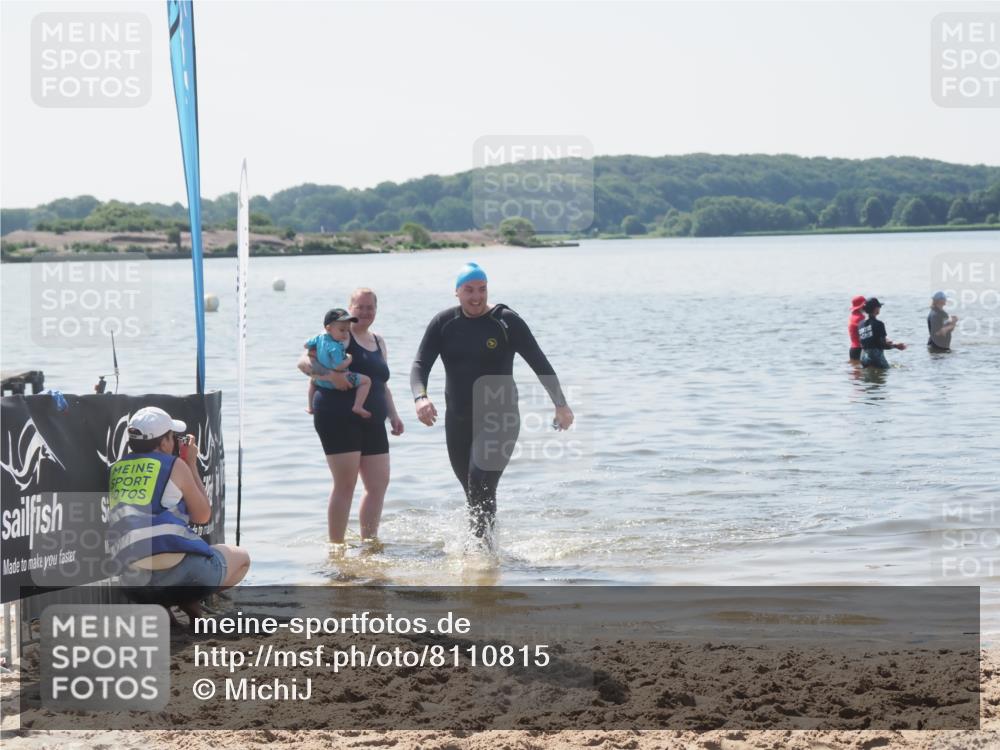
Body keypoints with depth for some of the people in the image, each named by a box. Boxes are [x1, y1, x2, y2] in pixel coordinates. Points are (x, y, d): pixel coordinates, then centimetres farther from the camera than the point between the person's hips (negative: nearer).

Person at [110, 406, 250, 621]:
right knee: (241, 558, 22)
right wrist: (192, 465, 19)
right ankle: (188, 600, -4)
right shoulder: (174, 466, 0)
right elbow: (203, 515, 11)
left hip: (133, 583, 5)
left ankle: (153, 604, 6)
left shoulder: (117, 469, 13)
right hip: (180, 573, -5)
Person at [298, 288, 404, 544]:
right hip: (338, 418, -7)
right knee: (345, 484, -8)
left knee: (379, 483, 6)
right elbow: (304, 361, -12)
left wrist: (392, 414, 17)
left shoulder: (379, 343, 19)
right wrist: (328, 374, -28)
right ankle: (336, 546, -1)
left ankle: (369, 541, 18)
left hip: (371, 423, 7)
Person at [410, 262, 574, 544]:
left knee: (481, 484, -22)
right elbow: (420, 364, -4)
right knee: (474, 492, 12)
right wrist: (420, 397, -25)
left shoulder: (506, 321, -6)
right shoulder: (443, 323, 2)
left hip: (499, 420, -4)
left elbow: (540, 364, -1)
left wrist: (561, 404, 0)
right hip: (458, 422, 4)